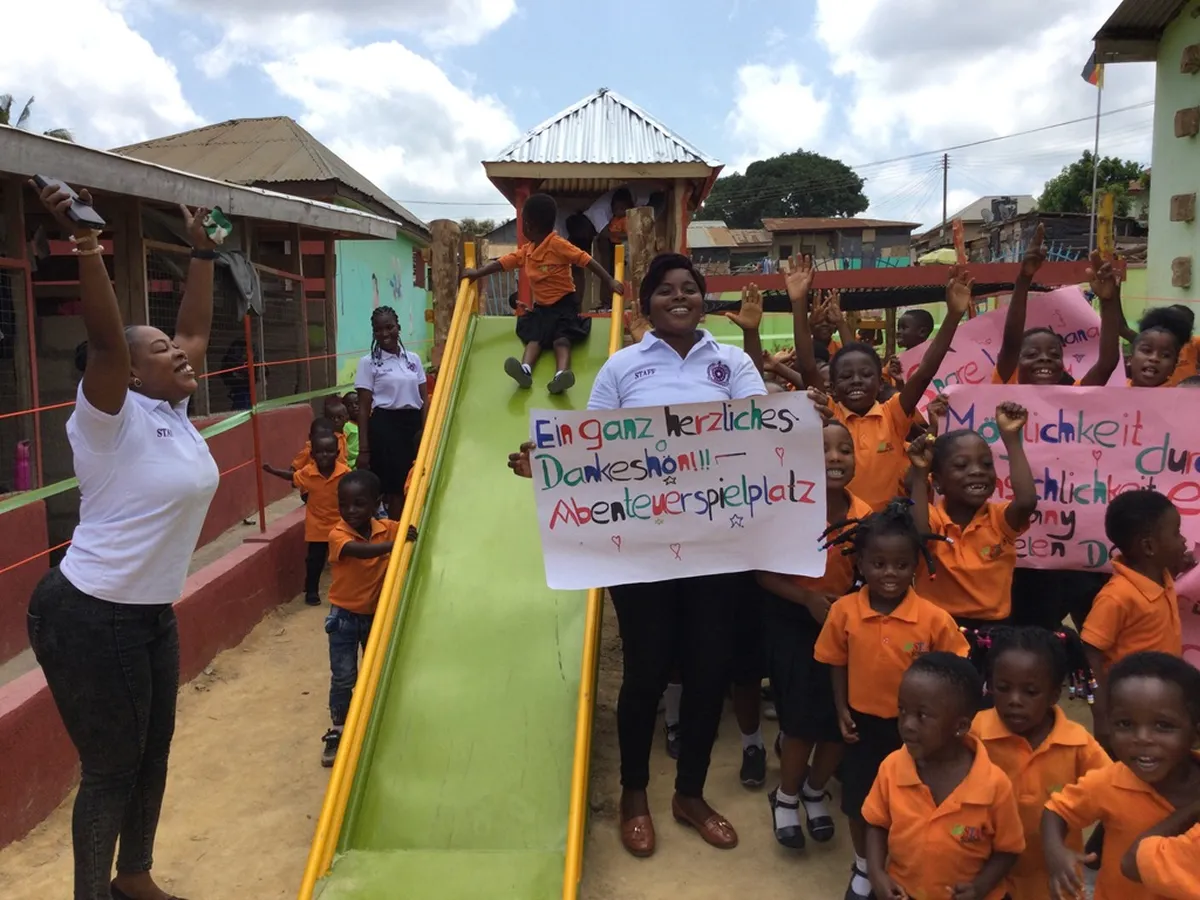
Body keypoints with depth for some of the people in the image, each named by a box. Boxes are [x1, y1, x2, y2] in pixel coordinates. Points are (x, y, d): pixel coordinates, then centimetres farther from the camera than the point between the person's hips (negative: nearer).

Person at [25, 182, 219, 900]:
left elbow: (197, 328, 12)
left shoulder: (173, 413, 5)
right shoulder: (113, 421, -16)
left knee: (153, 754, 20)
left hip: (152, 613, 9)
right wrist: (86, 246, -39)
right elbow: (104, 337, -32)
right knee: (113, 767, 4)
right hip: (90, 618, -8)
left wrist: (203, 253, 15)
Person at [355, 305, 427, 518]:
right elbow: (364, 408, -4)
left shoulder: (413, 359, 9)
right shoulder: (368, 362, -2)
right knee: (394, 487, -2)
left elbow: (424, 399, 12)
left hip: (413, 423, 4)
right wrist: (364, 449, -8)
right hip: (385, 426, -4)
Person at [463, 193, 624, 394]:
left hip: (564, 303, -6)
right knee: (534, 336, -20)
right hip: (541, 306, 6)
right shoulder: (526, 250, 9)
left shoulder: (558, 244, -14)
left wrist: (610, 282, -23)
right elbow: (502, 263, 17)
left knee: (561, 339, -26)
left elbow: (587, 261, -18)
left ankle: (560, 375, -52)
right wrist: (478, 273, 19)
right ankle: (525, 369, -45)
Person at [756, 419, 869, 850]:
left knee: (842, 720, 4)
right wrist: (807, 596, -24)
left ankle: (815, 791, 35)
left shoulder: (864, 516, -9)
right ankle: (786, 797, 27)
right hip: (794, 624, -3)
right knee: (801, 720, -3)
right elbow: (764, 573, -12)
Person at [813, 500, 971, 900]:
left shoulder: (934, 618, -19)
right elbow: (838, 664, -1)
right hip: (864, 723, 2)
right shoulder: (844, 612, -14)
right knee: (859, 802, 18)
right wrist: (842, 710, -4)